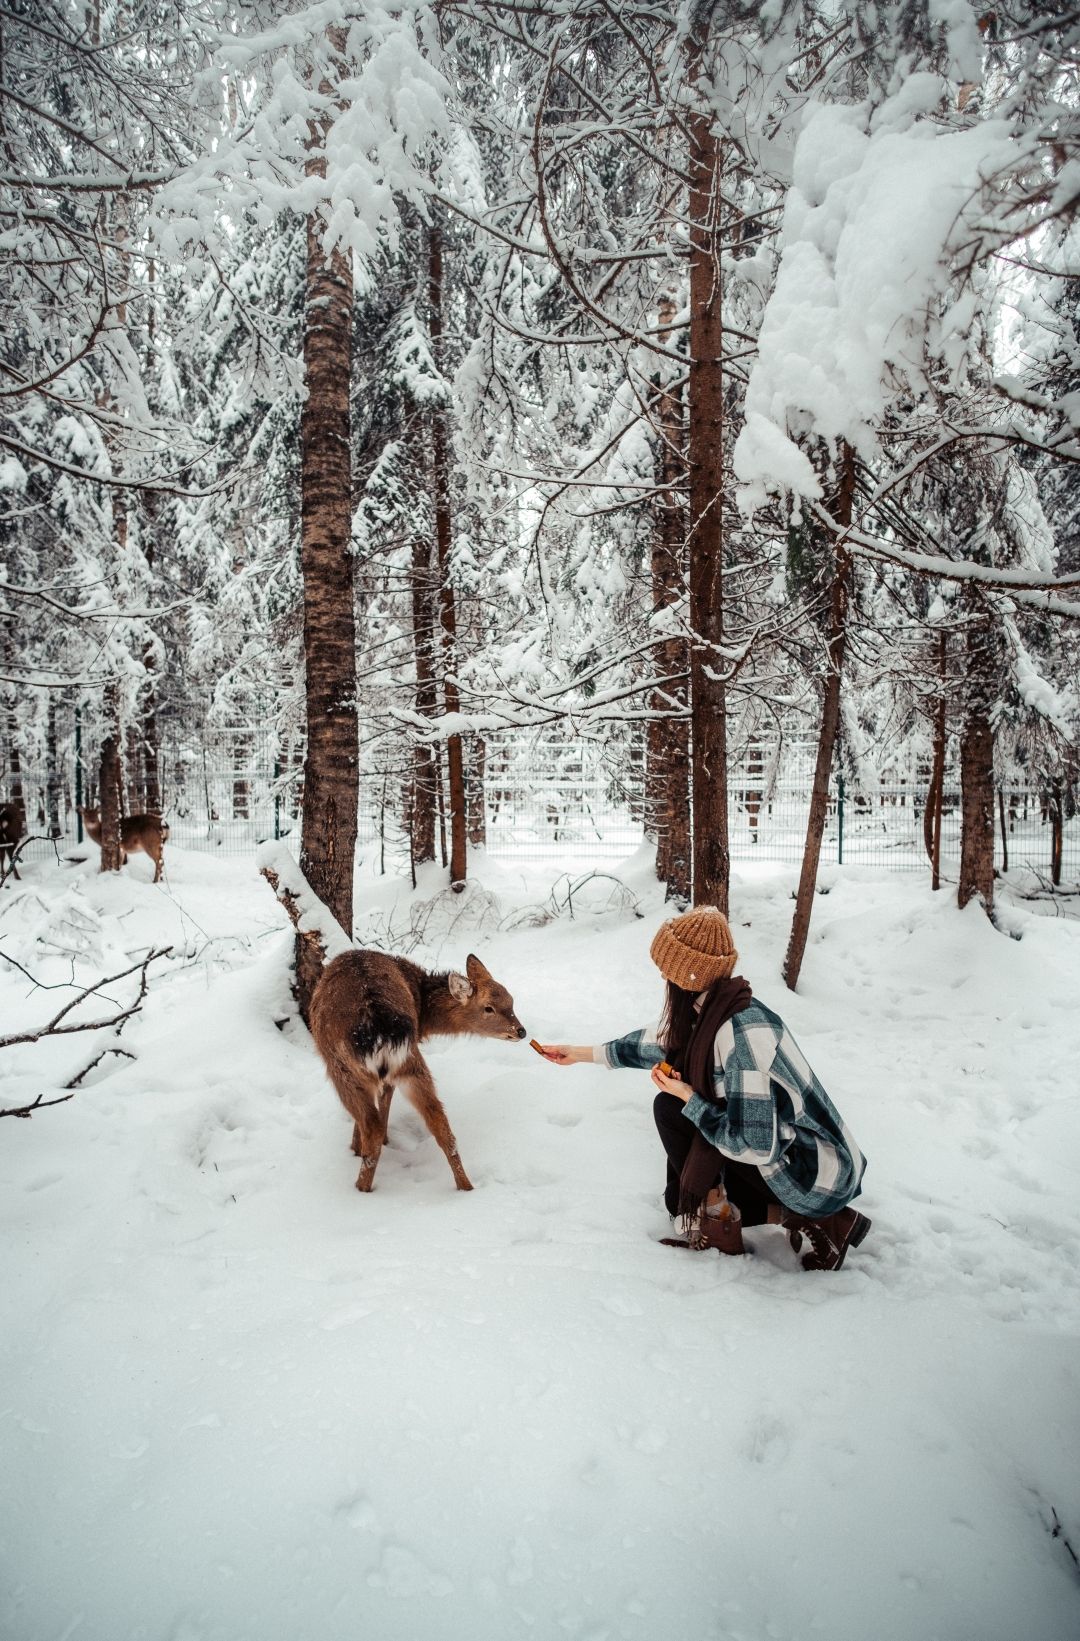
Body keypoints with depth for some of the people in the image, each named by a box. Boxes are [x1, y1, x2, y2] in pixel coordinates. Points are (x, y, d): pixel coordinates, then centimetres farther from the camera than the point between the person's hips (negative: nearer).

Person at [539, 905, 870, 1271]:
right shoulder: (713, 1007, -4)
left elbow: (754, 1147, -29)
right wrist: (581, 1054, 22)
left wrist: (687, 1098, -16)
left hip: (814, 1172, -9)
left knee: (669, 1109, -13)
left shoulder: (741, 1033, -31)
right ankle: (797, 1216, 12)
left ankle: (715, 1223, 2)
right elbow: (661, 1044, 16)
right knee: (681, 1198, 20)